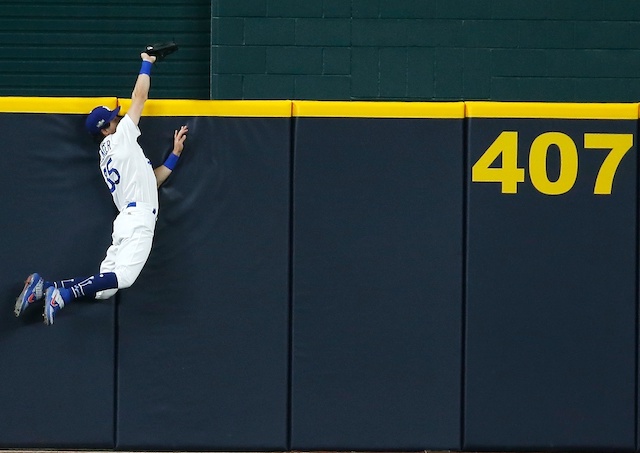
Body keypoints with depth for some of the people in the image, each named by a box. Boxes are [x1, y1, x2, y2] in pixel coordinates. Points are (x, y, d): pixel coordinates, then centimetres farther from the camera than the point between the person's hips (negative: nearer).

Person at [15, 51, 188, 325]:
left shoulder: (107, 158, 26)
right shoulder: (120, 139, 2)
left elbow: (151, 180, 30)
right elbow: (139, 96, 3)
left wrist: (175, 154, 30)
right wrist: (146, 63, 15)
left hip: (127, 221, 9)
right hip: (138, 219, -9)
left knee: (104, 289, 1)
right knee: (122, 277, -27)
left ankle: (45, 287, -4)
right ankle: (62, 294, -31)